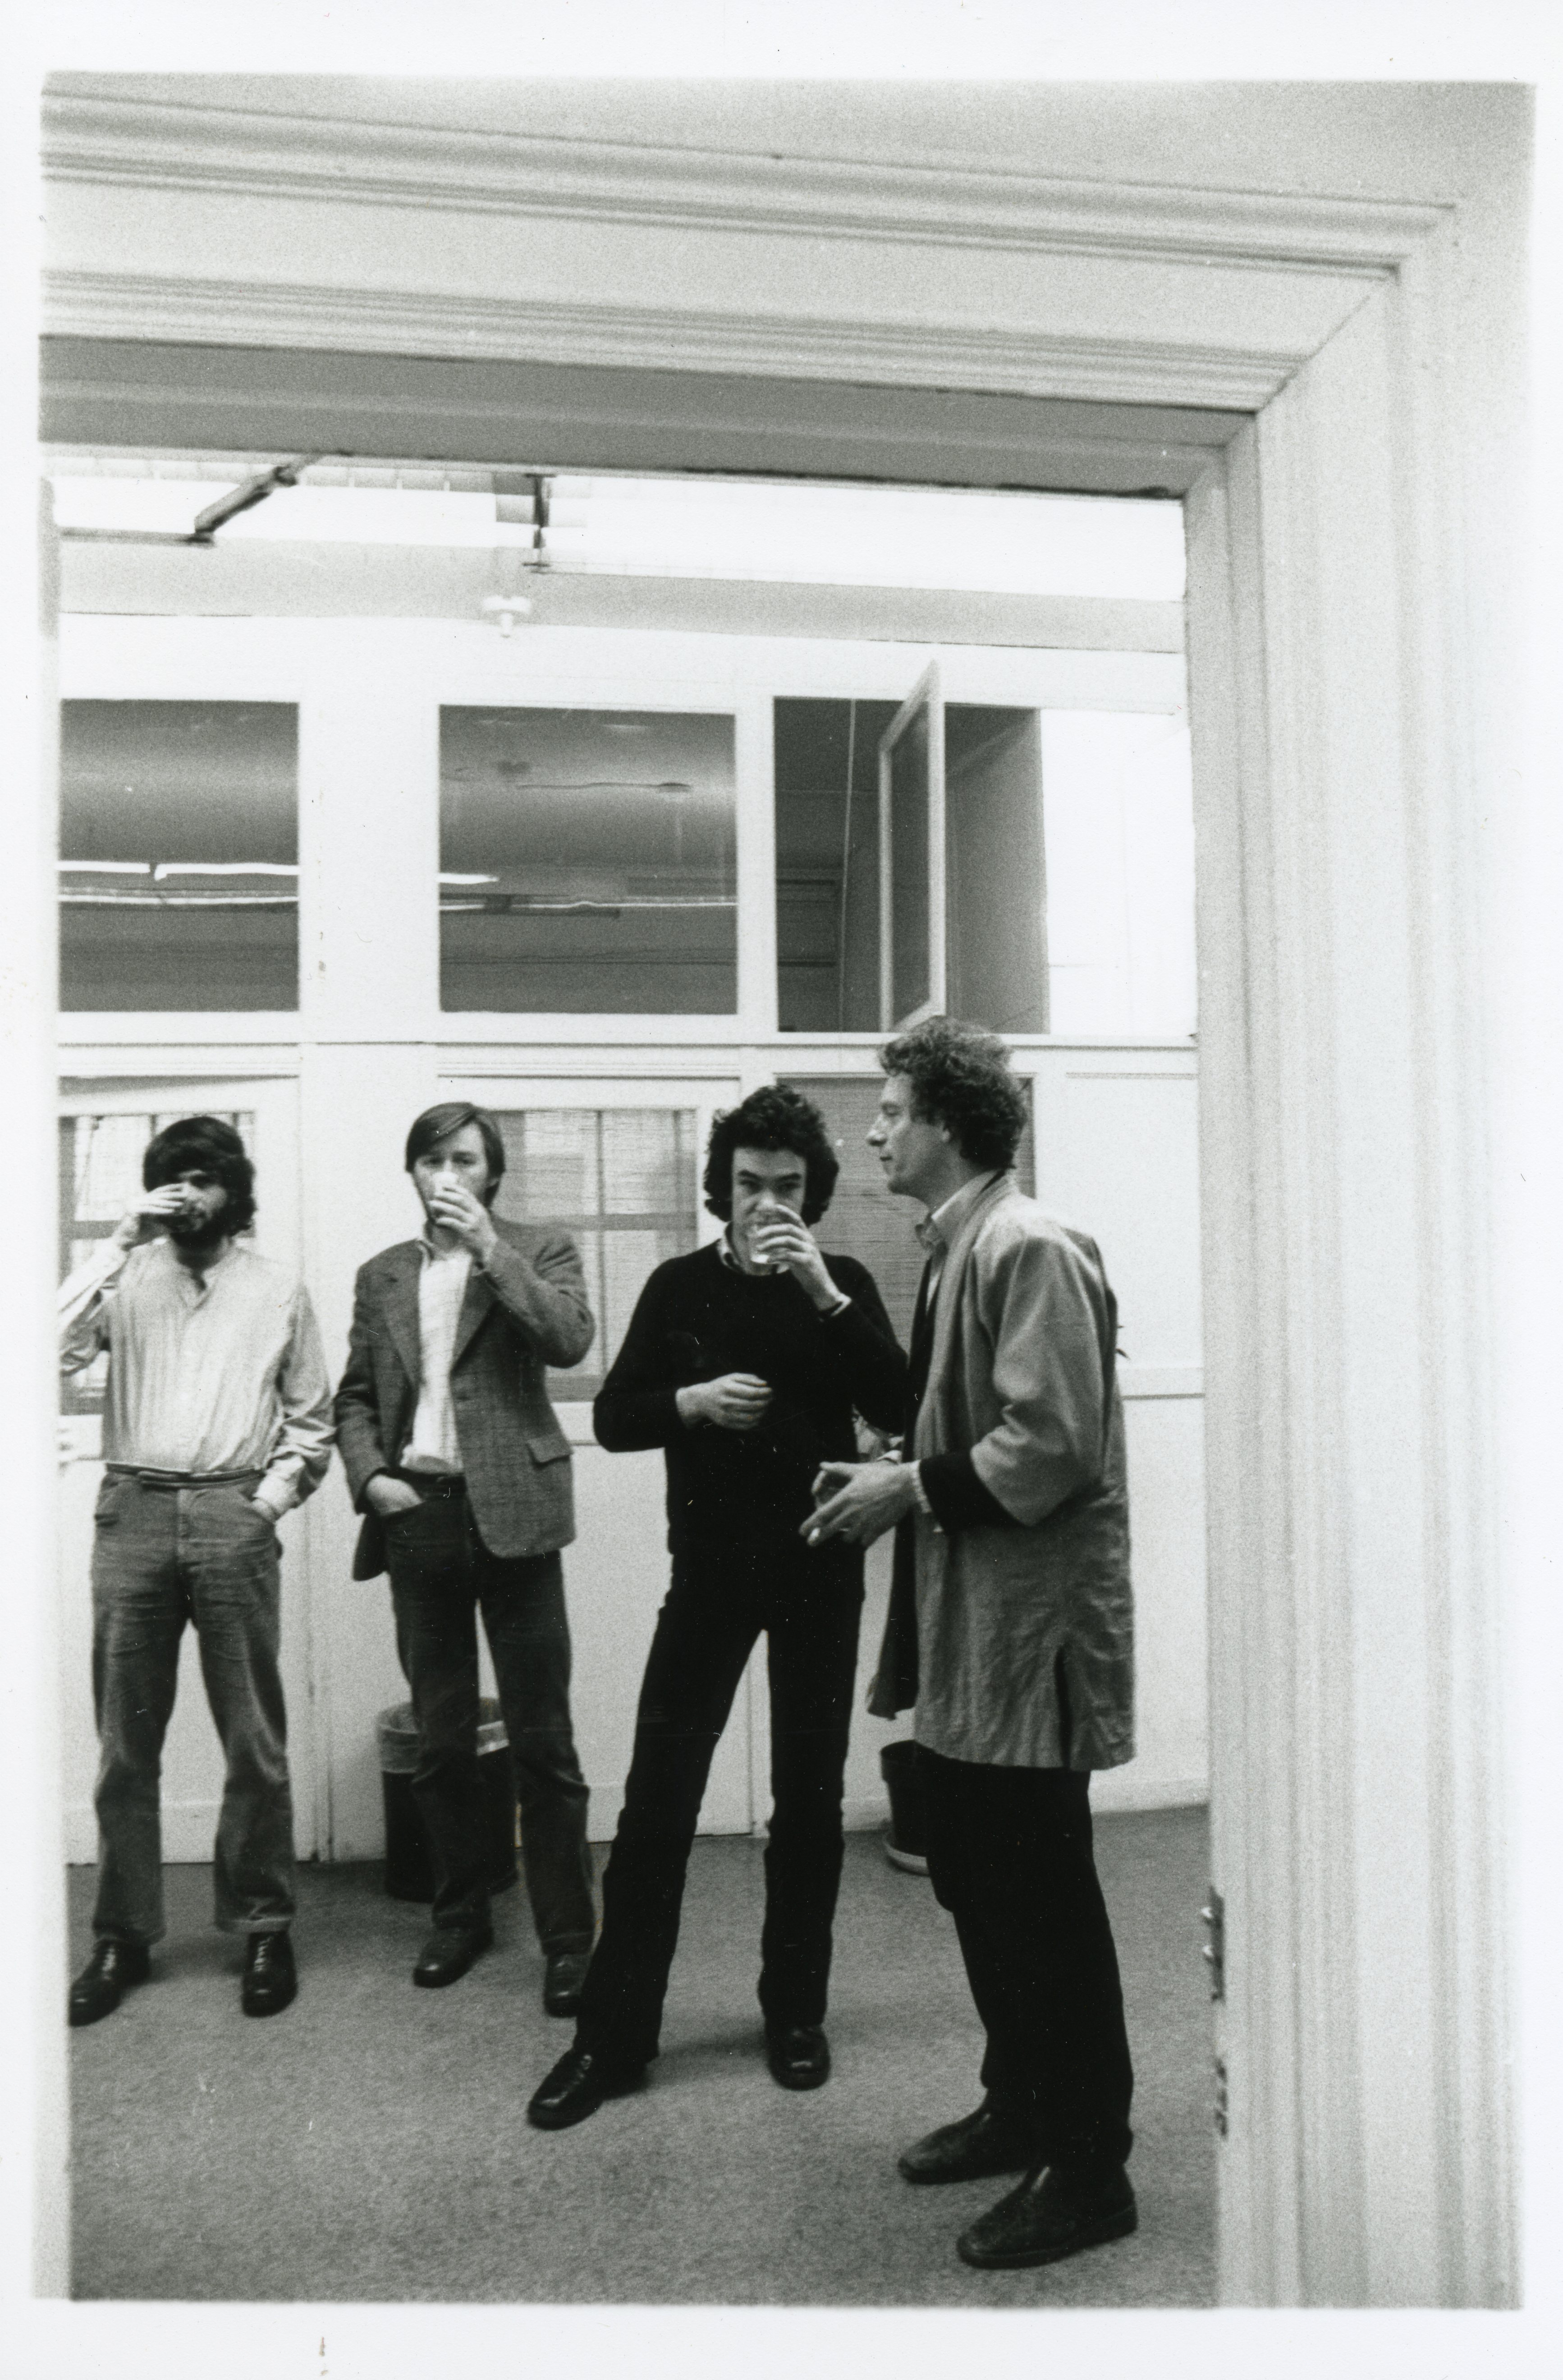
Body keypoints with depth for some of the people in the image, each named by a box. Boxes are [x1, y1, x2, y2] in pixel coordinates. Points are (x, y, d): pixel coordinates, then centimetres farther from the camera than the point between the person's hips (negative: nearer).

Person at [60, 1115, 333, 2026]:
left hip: (233, 1516, -1)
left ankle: (264, 1926, 16)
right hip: (133, 1512, 1)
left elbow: (312, 1419, 11)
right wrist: (119, 1244, -12)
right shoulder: (128, 1278, 8)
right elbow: (55, 1347, -11)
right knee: (126, 1743, 7)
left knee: (255, 1741, 3)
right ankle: (123, 1935, 19)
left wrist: (271, 1499, -2)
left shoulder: (277, 1288, 8)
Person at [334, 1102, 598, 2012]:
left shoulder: (541, 1251, 3)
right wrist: (369, 1475, -1)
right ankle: (460, 1917, 28)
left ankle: (569, 1937, 10)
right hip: (415, 1517, 4)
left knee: (543, 1742, -1)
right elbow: (356, 1395, 16)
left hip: (508, 1513, -4)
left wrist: (489, 1243, -14)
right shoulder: (382, 1274, 15)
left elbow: (569, 1340, -15)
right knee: (440, 1741, 13)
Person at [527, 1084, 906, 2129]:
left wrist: (823, 1293, -21)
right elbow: (613, 1417, 1)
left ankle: (796, 2011, 26)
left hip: (820, 1571, 0)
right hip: (710, 1568, 0)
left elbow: (896, 1406, -11)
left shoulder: (842, 1285, 3)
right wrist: (690, 1400, -18)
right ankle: (613, 2036, 10)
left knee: (810, 1798, 9)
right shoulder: (681, 1286, 4)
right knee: (657, 1801, -1)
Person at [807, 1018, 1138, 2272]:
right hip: (965, 1623, 10)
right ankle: (1021, 2106, 37)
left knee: (1043, 1899, 2)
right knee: (975, 1878, 19)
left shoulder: (1031, 1250, -18)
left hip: (1027, 1627, -10)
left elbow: (1052, 1444, -24)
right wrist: (891, 1471, 5)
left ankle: (1088, 2168, 19)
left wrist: (912, 1490, -17)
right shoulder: (956, 1250, 13)